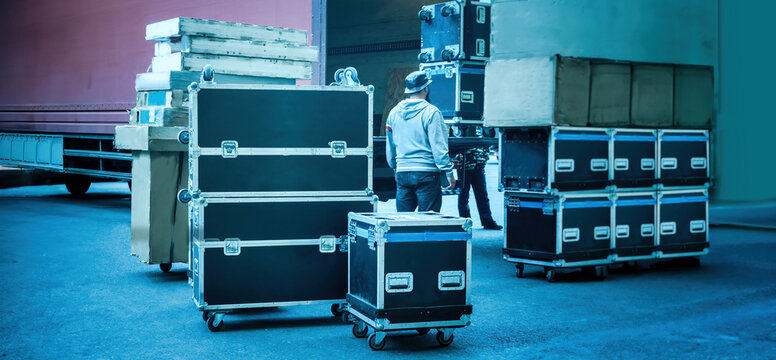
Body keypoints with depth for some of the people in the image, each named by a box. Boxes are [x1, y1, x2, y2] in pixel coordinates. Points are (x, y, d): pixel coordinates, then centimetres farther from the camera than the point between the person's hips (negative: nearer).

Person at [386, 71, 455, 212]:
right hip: (426, 172, -5)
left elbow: (389, 148, 17)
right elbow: (439, 147, -11)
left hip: (402, 173, 5)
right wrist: (449, 173, -6)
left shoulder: (394, 113, 9)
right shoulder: (431, 112, -8)